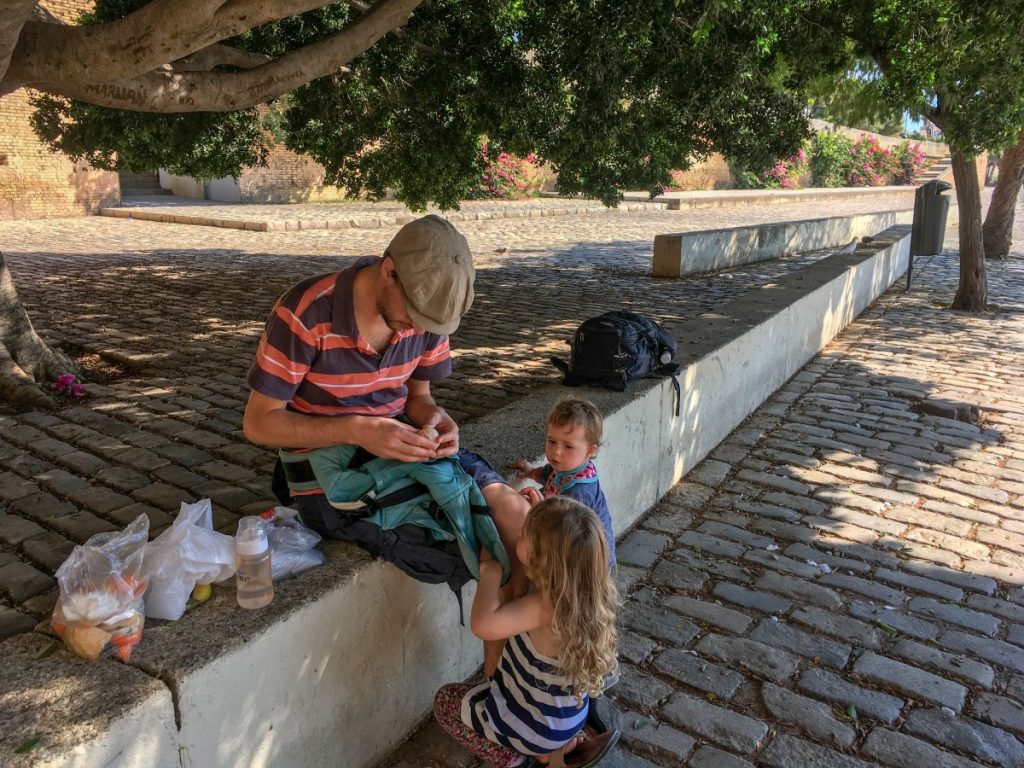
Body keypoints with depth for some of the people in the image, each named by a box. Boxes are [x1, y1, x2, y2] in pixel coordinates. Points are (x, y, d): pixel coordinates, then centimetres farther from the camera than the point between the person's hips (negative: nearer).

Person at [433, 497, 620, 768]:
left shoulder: (547, 605, -36)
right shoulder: (586, 590, -14)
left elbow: (485, 624, -48)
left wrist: (490, 572, -33)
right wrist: (541, 515, -3)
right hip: (568, 714, 6)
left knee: (444, 700, 13)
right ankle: (566, 743, 21)